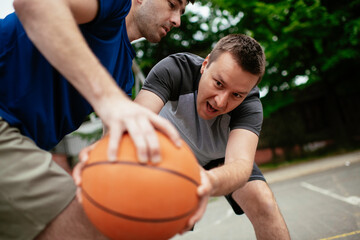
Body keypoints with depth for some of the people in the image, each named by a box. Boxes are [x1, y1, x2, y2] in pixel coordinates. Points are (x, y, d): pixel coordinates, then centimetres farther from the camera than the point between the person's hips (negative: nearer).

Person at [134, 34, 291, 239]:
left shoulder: (249, 105, -33)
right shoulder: (174, 69, -34)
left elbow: (241, 163, -49)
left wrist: (211, 182, -72)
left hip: (223, 158, 0)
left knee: (262, 201, -23)